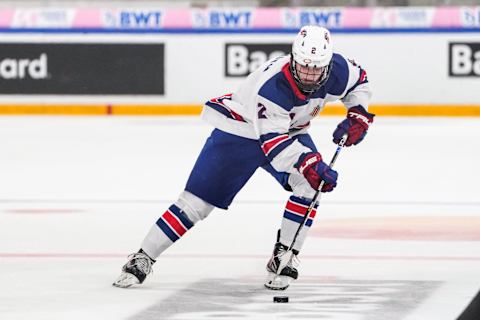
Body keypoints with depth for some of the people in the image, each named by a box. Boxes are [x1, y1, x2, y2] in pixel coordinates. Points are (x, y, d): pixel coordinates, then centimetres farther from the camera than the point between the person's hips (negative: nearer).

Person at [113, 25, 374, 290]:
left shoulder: (337, 70, -21)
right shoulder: (271, 84, -38)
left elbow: (359, 81, 4)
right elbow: (273, 141, -39)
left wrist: (358, 116, -12)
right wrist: (308, 163, -51)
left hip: (290, 130, 5)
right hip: (240, 130, -5)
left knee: (309, 184, -22)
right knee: (197, 200, -8)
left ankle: (284, 257, -8)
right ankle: (143, 258, 2)